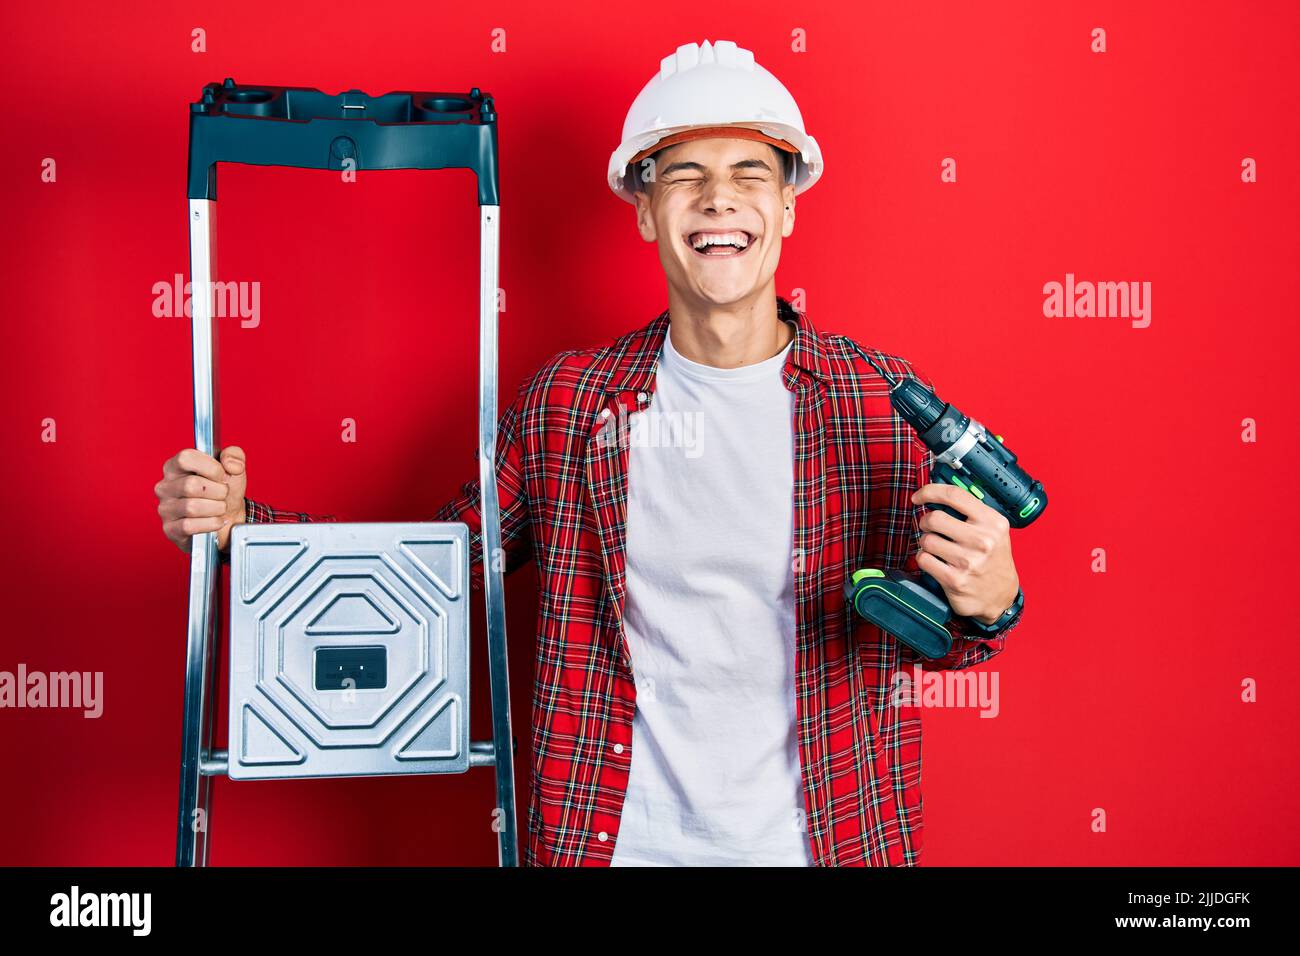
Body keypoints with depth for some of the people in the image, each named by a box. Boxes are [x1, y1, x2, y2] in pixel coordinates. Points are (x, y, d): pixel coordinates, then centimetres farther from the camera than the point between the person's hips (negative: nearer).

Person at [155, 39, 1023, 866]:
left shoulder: (885, 401, -8)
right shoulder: (564, 403, -4)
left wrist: (987, 603, -23)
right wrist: (243, 524, -9)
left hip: (829, 840, 0)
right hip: (612, 839, 1)